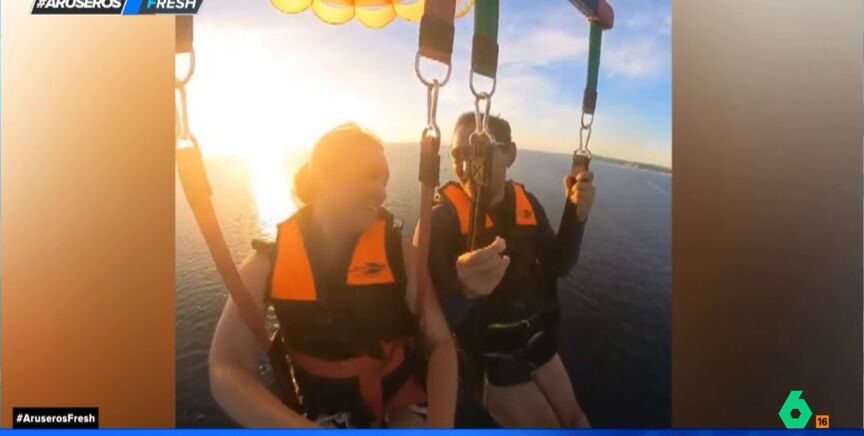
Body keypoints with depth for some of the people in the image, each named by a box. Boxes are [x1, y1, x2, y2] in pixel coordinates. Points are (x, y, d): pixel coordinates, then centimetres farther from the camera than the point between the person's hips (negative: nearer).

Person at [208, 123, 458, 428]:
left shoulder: (398, 252, -14)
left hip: (403, 399, -1)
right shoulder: (266, 266, -14)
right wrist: (304, 430, -32)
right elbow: (226, 372, -19)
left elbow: (440, 344, -12)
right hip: (330, 411, 1)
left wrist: (440, 425, -28)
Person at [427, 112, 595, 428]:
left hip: (536, 338, 5)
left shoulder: (526, 203, -7)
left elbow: (560, 266, -1)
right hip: (487, 353, -5)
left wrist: (577, 215, -18)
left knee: (573, 418, 20)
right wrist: (463, 289, -53)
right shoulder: (442, 219, -23)